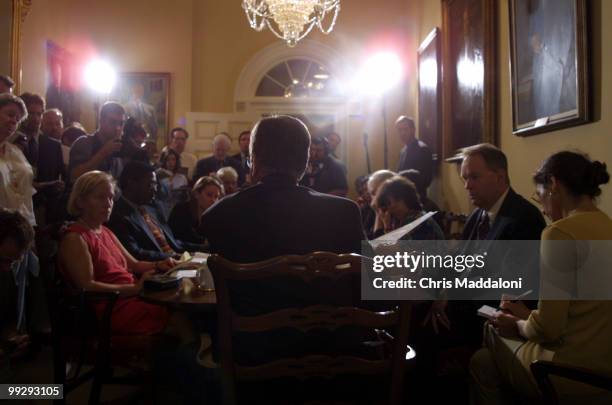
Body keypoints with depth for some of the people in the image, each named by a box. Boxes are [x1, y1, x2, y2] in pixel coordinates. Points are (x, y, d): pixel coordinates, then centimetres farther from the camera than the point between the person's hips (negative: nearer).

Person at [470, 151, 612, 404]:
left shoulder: (561, 232, -20)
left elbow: (548, 329, -19)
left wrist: (518, 326, 0)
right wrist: (528, 316, 14)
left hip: (573, 375, -8)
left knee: (482, 361, 12)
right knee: (494, 329, 20)